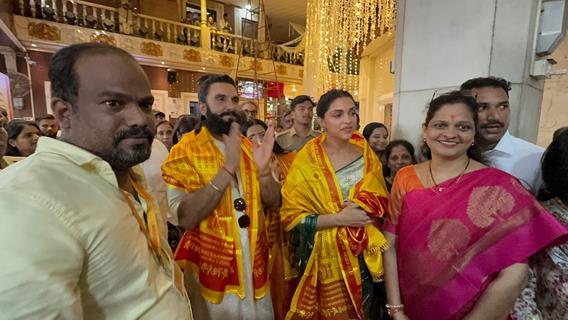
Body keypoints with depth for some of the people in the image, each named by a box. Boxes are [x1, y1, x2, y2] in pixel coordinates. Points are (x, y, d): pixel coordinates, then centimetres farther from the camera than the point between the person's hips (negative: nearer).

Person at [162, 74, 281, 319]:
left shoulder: (249, 147, 2)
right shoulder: (185, 151, -13)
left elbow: (274, 202, 0)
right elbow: (184, 217, -24)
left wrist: (263, 169, -19)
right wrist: (228, 167, -29)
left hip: (254, 263, 5)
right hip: (210, 265, -4)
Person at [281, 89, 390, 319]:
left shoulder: (366, 153, -1)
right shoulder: (307, 161, -16)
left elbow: (381, 200, 8)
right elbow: (292, 216, -15)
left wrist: (365, 208, -13)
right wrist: (339, 218, -23)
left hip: (364, 253, 4)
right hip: (327, 255, -4)